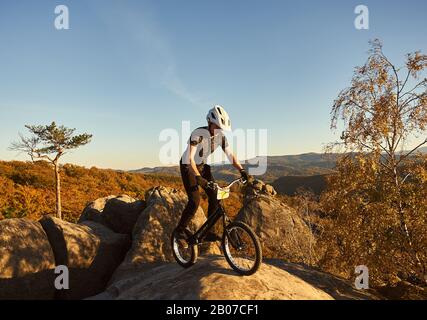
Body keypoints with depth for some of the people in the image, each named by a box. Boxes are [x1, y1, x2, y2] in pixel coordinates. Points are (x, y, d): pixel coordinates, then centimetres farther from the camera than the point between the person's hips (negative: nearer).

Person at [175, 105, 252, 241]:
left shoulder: (221, 137, -11)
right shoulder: (198, 133, -29)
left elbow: (231, 155, -11)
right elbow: (190, 158, -37)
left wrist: (242, 171, -25)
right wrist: (198, 177, -49)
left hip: (203, 166, 6)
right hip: (188, 166, -6)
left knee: (215, 197, -6)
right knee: (195, 201, -16)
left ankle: (208, 231, 7)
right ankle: (180, 229, 5)